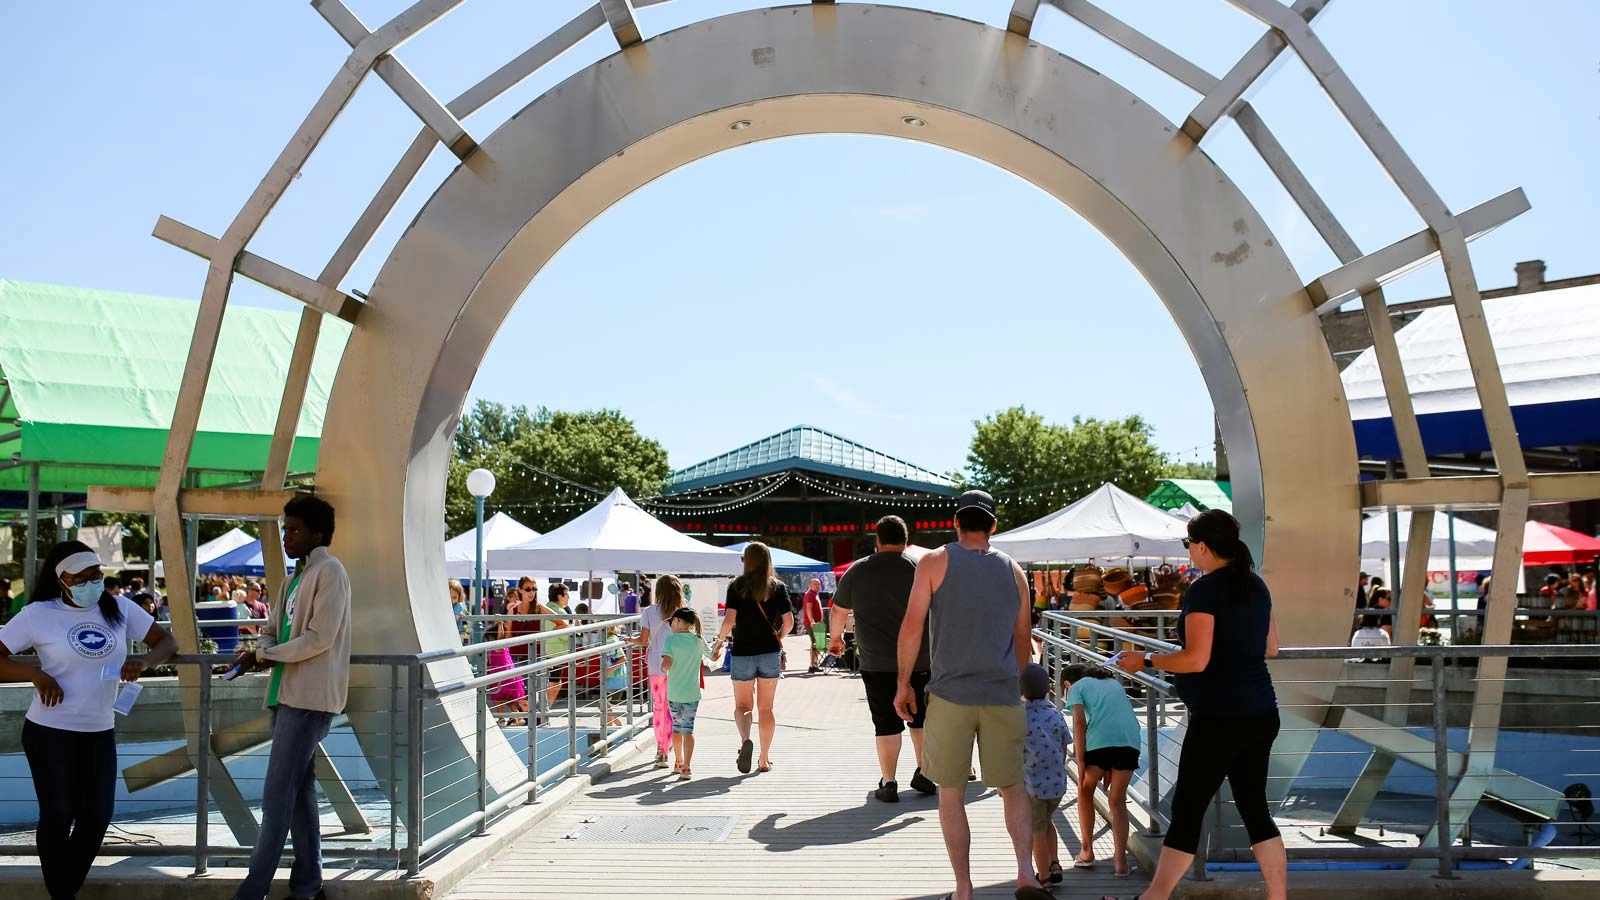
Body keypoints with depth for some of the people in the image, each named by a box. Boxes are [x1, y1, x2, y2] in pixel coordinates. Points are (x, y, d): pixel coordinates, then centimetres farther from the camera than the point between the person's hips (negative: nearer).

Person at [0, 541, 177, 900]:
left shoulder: (119, 608, 0)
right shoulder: (37, 615, -9)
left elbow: (166, 640, 5)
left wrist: (144, 661, -16)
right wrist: (36, 674, -22)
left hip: (100, 732, 4)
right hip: (50, 732, -4)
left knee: (97, 816, 8)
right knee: (58, 815, 5)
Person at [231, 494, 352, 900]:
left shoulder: (330, 571, -10)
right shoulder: (297, 576, 18)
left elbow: (320, 638, -17)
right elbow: (271, 631, 18)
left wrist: (266, 656, -8)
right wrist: (263, 650, -4)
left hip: (308, 699, -9)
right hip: (287, 695, 9)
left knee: (277, 798, -8)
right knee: (299, 793, 13)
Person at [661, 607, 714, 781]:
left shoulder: (670, 640, -11)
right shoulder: (699, 640, 0)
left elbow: (666, 664, -22)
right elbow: (712, 656, 16)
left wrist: (663, 668, -1)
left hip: (674, 693, -1)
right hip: (692, 693, 1)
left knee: (676, 727, 17)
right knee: (688, 729, 1)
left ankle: (678, 762, 31)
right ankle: (686, 767, -10)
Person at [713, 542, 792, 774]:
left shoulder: (736, 586, -4)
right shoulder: (778, 587, 1)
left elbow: (730, 620, -13)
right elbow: (788, 621, -2)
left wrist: (720, 640, 5)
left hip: (742, 653, -1)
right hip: (770, 653, 2)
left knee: (742, 706, 10)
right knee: (766, 708, 12)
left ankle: (745, 740, -19)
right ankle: (764, 760, 14)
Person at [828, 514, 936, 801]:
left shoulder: (858, 571, 1)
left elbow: (838, 610, 12)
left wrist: (835, 637, 29)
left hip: (876, 663, 0)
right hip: (920, 660, 1)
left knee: (887, 723, 5)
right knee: (920, 718, 17)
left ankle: (888, 783, 7)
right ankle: (923, 773, 21)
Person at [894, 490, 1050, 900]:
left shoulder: (935, 562, -1)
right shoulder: (1013, 570, 9)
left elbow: (912, 625, -7)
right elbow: (1023, 640, 15)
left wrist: (903, 682, 1)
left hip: (950, 694, -2)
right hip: (1002, 696, 3)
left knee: (951, 794, 8)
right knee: (1013, 788, 15)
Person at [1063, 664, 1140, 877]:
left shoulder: (1076, 687, 18)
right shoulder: (1114, 683, 33)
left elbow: (1079, 722, 1)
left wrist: (1081, 761, -1)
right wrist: (1111, 767, 29)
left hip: (1100, 740, -4)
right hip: (1130, 739, 4)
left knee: (1085, 791, 21)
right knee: (1117, 801, 16)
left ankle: (1087, 852, 24)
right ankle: (1120, 861, 5)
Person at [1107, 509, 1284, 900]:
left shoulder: (1205, 590, -14)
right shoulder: (1256, 586, 10)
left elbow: (1196, 660, -19)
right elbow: (1271, 648, 18)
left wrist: (1145, 661, -8)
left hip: (1219, 718, -8)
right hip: (1261, 714, 8)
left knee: (1187, 810, 0)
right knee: (1255, 808, 13)